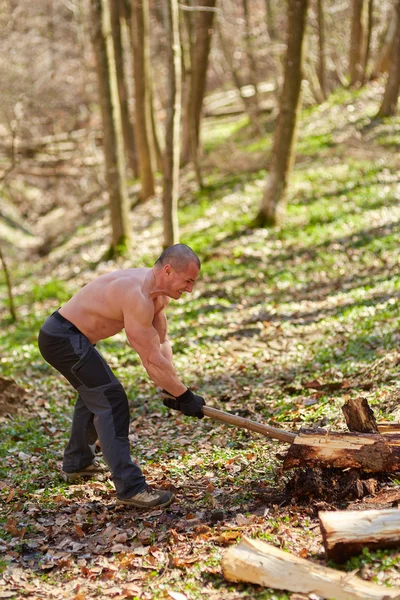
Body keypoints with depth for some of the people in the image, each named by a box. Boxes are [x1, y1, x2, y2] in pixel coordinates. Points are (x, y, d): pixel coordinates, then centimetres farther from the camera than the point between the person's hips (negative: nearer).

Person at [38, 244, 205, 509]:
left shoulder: (159, 294, 2)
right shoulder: (137, 296, -29)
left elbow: (162, 344, 7)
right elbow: (152, 360, -27)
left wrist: (171, 389, -2)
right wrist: (184, 396, -19)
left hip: (64, 337, 11)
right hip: (63, 338, -11)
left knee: (94, 393, 28)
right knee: (111, 400, -17)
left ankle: (77, 463, 47)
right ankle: (130, 488, -17)